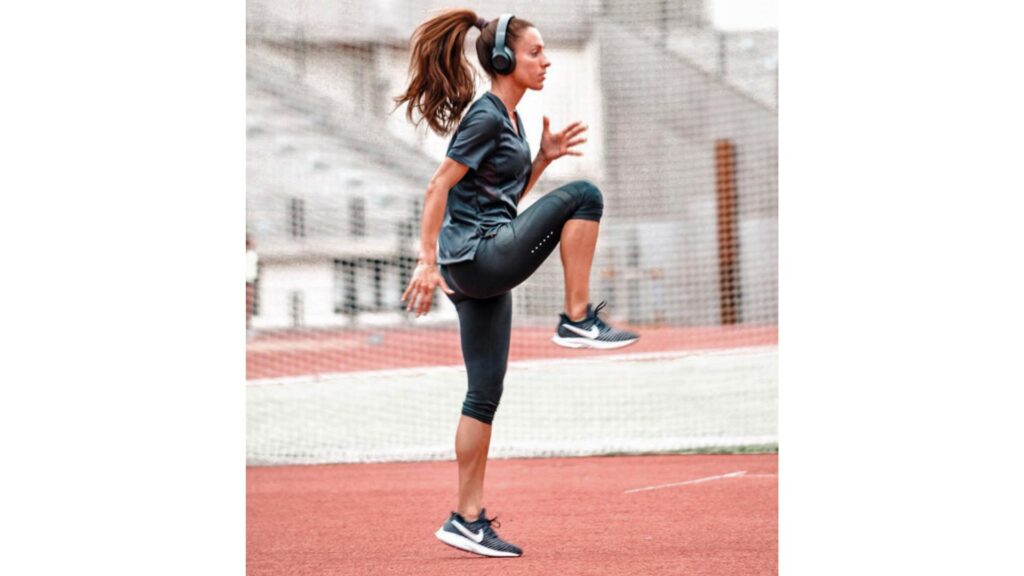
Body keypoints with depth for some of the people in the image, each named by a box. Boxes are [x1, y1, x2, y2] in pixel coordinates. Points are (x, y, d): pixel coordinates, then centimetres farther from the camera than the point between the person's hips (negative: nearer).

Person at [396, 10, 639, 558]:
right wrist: (427, 262, -20)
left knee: (485, 395, 8)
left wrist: (543, 158, 11)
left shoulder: (509, 119, 17)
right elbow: (438, 187, -16)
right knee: (583, 195, -15)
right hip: (476, 255, -10)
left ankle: (468, 518, 10)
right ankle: (577, 320, -11)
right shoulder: (485, 118, -11)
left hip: (483, 273, 10)